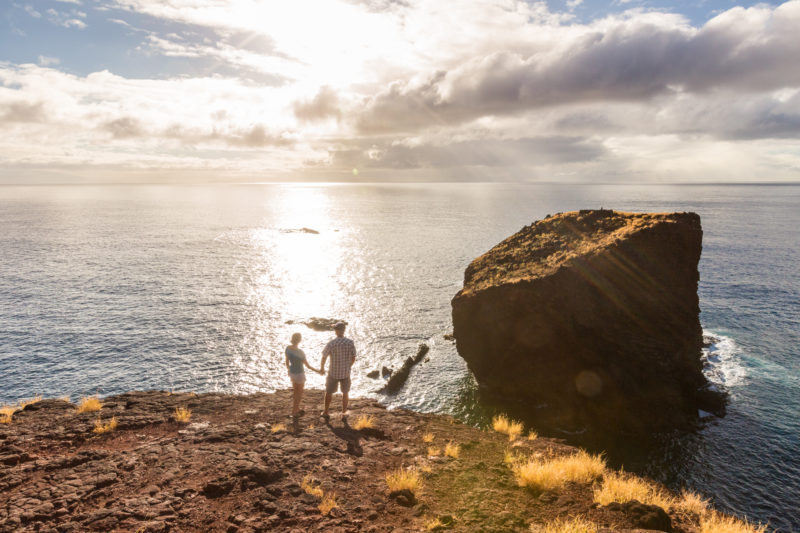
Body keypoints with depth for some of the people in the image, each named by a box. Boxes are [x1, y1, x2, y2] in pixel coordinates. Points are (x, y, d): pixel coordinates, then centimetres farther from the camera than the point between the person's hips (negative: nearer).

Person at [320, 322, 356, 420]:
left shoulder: (331, 344, -20)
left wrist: (322, 367, 12)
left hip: (333, 372, -1)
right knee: (345, 393, 22)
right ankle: (344, 413, 30)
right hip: (345, 372, 1)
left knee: (329, 392, 20)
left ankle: (326, 413, 33)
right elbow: (353, 358, -6)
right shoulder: (350, 343, -15)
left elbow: (324, 358, -9)